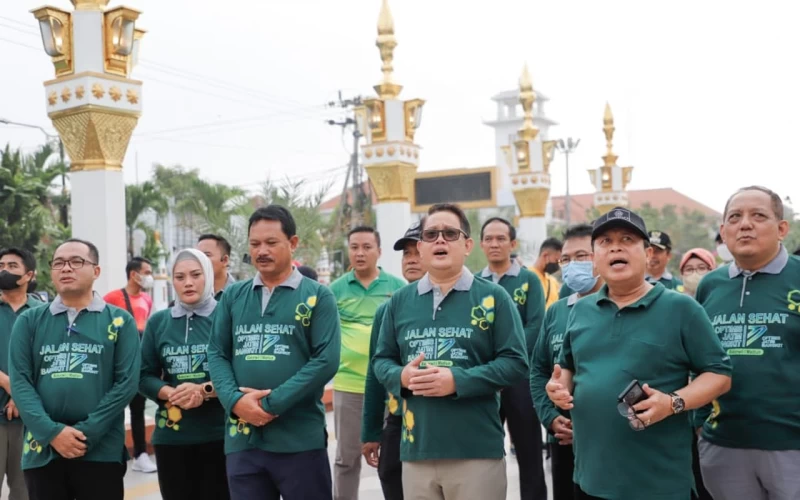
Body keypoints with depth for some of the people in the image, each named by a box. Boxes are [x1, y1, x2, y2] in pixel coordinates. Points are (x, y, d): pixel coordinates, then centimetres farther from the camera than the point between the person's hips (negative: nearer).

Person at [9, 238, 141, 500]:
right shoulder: (29, 321, 8)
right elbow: (19, 381, 0)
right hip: (42, 451, 2)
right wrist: (52, 432, -13)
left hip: (102, 451, -1)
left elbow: (127, 382, -4)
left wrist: (86, 433, -13)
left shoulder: (120, 321, 3)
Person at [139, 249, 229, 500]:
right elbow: (145, 376, 6)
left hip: (220, 433, -3)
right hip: (171, 435, 3)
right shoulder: (158, 322, 7)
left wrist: (204, 391, -19)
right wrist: (172, 394, -12)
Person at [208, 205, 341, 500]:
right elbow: (216, 354, 8)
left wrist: (271, 404, -14)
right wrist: (235, 400, -11)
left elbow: (326, 360, -9)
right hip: (241, 439, 3)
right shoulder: (233, 296, 11)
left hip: (301, 439, -3)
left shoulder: (318, 297, 0)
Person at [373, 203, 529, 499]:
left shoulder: (493, 297, -1)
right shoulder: (400, 301, 10)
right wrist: (401, 376, -9)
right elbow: (381, 360, 14)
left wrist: (458, 381, -17)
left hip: (477, 451, -3)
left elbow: (516, 363, -6)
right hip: (416, 450, 3)